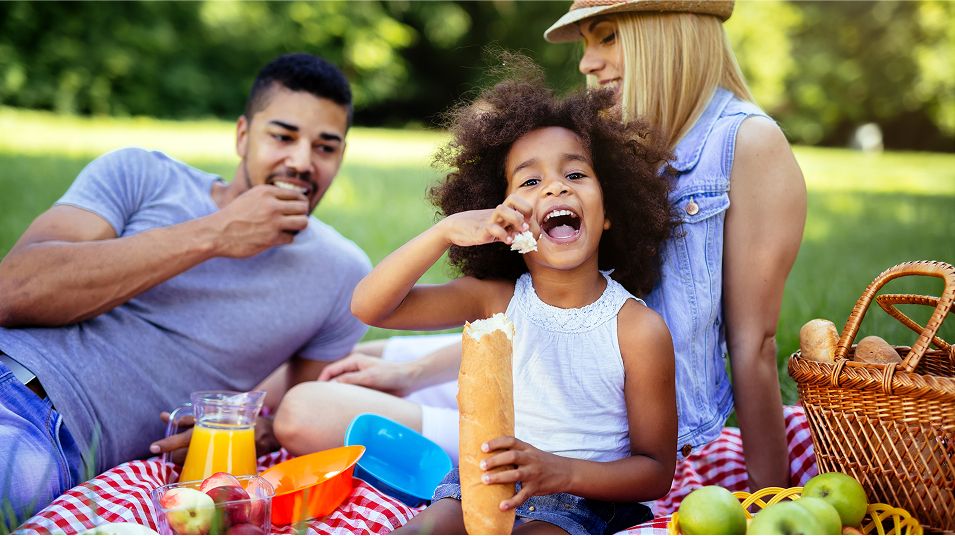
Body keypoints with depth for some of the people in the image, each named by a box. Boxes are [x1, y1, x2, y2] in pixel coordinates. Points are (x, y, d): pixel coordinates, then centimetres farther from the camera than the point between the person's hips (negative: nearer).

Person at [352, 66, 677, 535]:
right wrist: (447, 231, -23)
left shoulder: (639, 329, -11)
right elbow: (369, 307, -9)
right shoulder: (496, 298, -2)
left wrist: (561, 470, -24)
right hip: (478, 485, 3)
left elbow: (656, 471, -5)